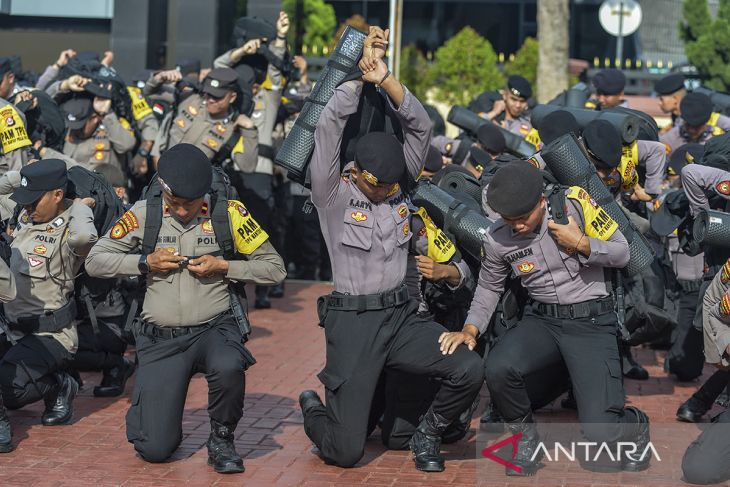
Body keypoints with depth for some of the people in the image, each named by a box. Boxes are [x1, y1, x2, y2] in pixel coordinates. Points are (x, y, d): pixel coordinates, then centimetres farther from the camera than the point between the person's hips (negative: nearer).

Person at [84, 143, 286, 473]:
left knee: (228, 369, -39)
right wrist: (145, 263, -11)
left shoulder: (228, 212, -3)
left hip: (214, 329, -1)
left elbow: (274, 268, 1)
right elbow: (94, 261, 3)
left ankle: (221, 440, -8)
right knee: (154, 449, -7)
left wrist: (224, 268, -12)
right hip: (161, 338, 1)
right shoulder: (145, 213, -1)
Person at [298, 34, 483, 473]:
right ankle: (313, 411, 33)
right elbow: (331, 125, -14)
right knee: (345, 452, -6)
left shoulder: (400, 186, 7)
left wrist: (386, 80, -15)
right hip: (352, 321, -4)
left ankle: (428, 434, 10)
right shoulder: (332, 195, -4)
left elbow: (421, 127, -3)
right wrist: (362, 70, -12)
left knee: (470, 370, -21)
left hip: (402, 315, 4)